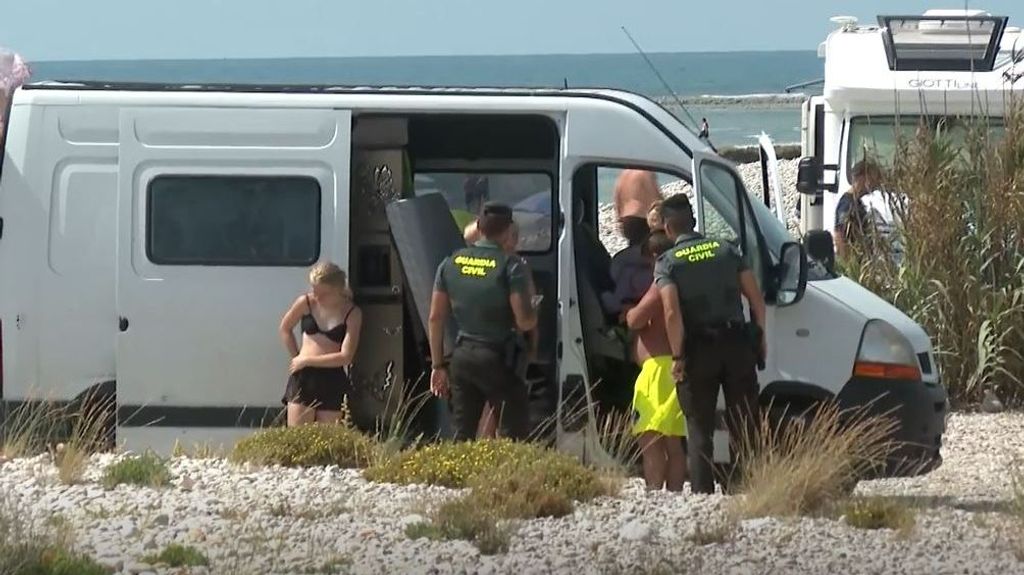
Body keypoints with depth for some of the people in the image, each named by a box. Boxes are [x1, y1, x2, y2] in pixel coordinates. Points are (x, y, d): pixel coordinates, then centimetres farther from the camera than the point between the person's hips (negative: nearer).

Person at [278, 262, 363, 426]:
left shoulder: (352, 314, -5)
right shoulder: (306, 303, 1)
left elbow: (345, 356, -12)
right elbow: (285, 329, 19)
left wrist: (307, 360, -9)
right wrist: (297, 357, 10)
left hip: (332, 382, -1)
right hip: (303, 378, 1)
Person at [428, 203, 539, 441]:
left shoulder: (451, 263, 6)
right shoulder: (511, 266, -11)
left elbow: (436, 318, 7)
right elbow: (525, 322, -15)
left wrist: (438, 365, 13)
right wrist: (533, 309, 8)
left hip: (462, 357, 6)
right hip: (498, 359, -6)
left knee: (463, 435, 11)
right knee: (514, 436, 0)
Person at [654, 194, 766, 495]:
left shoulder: (667, 263, -3)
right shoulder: (726, 249, 8)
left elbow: (672, 313, -16)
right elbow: (756, 298, 4)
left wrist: (678, 357, -11)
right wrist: (761, 338, 13)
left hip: (699, 349, -3)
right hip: (736, 345, 3)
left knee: (699, 428, 5)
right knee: (744, 425, 10)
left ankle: (702, 493, 0)